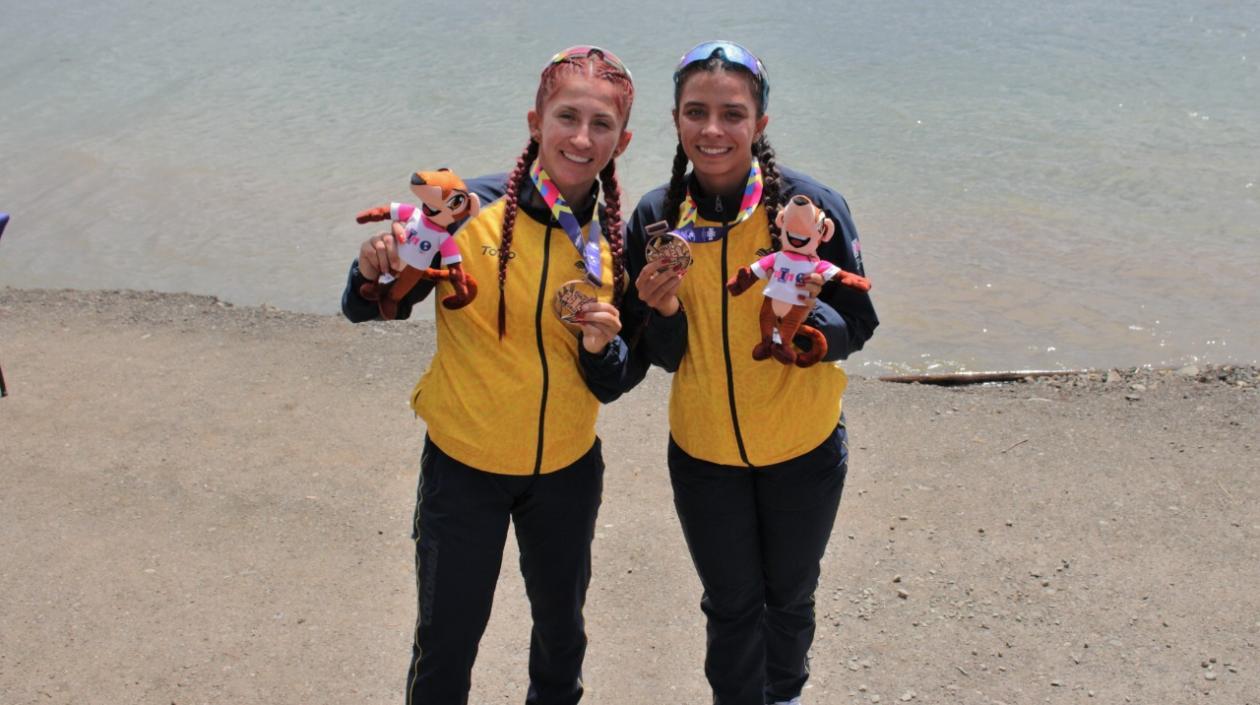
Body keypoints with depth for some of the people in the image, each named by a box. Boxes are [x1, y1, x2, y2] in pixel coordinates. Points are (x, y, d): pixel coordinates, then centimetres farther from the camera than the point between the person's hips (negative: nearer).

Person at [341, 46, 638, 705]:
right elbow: (367, 311, -10)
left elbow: (611, 386, 0)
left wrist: (601, 347, -21)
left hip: (567, 470, 3)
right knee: (445, 644, 10)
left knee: (562, 629, 24)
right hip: (463, 464, -3)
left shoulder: (619, 241, -7)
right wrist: (375, 272, -31)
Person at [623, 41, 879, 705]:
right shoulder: (656, 216, -11)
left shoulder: (811, 206, -19)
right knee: (730, 605, 18)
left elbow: (857, 328, -12)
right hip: (703, 451, 1)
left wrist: (804, 314, -32)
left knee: (789, 596, 22)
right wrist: (663, 313, -25)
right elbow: (666, 357, -4)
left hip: (802, 448, -1)